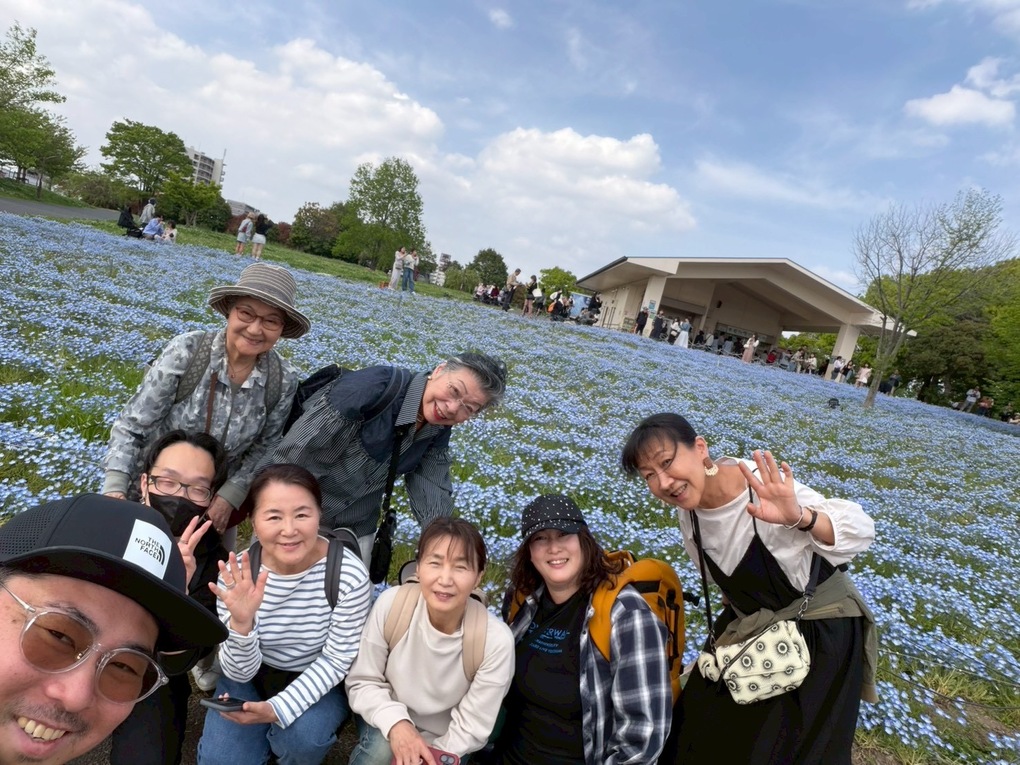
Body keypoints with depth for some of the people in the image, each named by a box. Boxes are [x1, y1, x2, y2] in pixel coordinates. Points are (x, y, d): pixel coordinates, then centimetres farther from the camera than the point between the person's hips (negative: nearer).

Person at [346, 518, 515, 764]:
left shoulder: (496, 641, -28)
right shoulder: (391, 604, -26)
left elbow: (470, 730, -16)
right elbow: (362, 682, -12)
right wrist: (396, 723, -28)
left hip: (444, 742, 0)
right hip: (389, 720, 0)